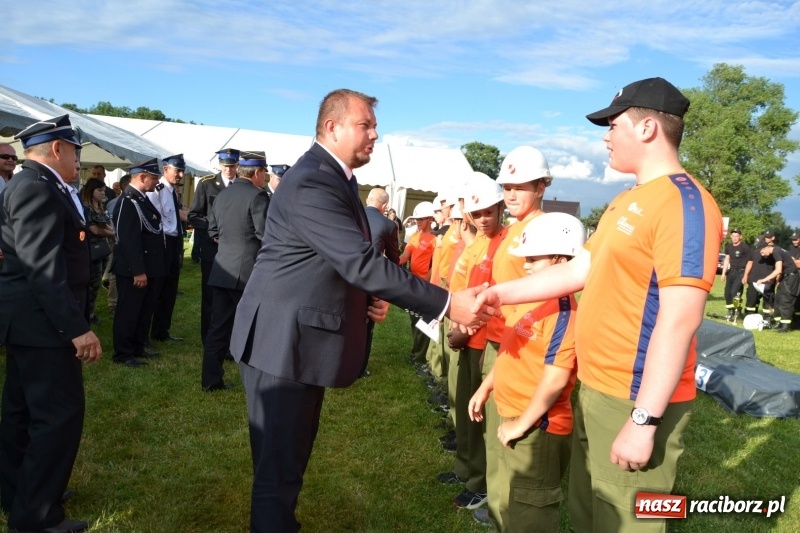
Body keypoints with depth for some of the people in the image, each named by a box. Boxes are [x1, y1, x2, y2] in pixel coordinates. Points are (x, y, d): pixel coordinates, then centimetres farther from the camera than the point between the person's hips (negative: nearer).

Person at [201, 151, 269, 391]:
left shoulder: (222, 194, 11)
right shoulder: (257, 195, -13)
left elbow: (212, 230, 16)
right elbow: (265, 234, -16)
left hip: (222, 270, 7)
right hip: (248, 271, -7)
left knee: (218, 327, 10)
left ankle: (210, 379, 14)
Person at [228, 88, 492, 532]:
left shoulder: (337, 178, 11)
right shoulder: (311, 184, -22)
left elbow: (348, 260, 19)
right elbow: (361, 261, -30)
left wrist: (369, 298, -1)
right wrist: (445, 303, -30)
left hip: (305, 338, 10)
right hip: (282, 341, -10)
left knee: (293, 455, 22)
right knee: (279, 463, 2)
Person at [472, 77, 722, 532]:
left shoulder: (685, 202, -18)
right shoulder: (626, 202, 13)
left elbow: (680, 321, -24)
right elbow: (580, 270, 16)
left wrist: (644, 419, -24)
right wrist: (503, 293, 13)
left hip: (635, 402, -9)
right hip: (595, 390, 9)